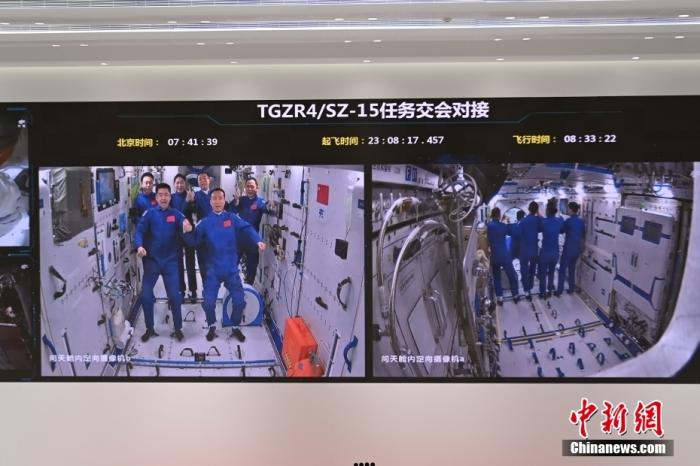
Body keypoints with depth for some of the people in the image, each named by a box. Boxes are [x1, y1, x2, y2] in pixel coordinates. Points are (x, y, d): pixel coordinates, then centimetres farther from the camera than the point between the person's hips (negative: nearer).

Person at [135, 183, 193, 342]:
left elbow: (185, 225, -19)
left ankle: (178, 329, 14)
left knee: (174, 296, -1)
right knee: (145, 295, -1)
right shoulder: (149, 213, -1)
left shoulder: (176, 214, -1)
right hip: (152, 260, 1)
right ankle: (150, 329, 17)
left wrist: (187, 227, -44)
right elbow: (139, 232, -8)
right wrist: (139, 246, -28)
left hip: (170, 261, 0)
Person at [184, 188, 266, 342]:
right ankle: (212, 327, 23)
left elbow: (247, 229, -14)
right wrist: (187, 232, -23)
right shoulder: (205, 222, 2)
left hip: (231, 268, 0)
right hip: (213, 269, 0)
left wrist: (258, 241, -32)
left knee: (239, 300, 0)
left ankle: (236, 328, 24)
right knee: (208, 302, -3)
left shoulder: (233, 218, -1)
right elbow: (194, 241, -1)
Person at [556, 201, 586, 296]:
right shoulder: (581, 221, 3)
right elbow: (583, 234, 15)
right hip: (578, 248, 6)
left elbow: (561, 231, -2)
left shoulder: (568, 221, -16)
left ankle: (559, 291, 3)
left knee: (563, 269, 2)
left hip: (569, 248, -6)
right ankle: (571, 289, 22)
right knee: (572, 268, 18)